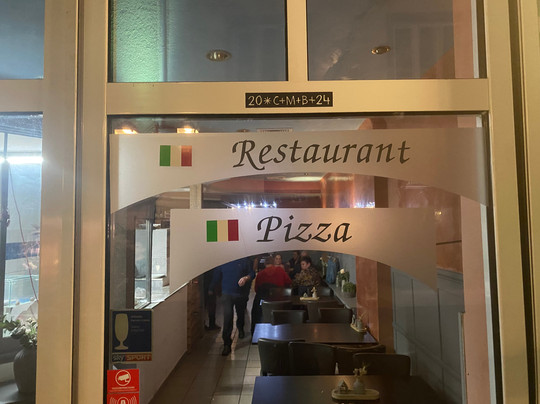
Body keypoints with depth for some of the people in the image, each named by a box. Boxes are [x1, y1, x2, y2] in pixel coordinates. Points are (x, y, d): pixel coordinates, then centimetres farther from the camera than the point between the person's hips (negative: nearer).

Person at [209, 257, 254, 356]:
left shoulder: (244, 261, -3)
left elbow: (252, 273, 1)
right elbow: (216, 277, 8)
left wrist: (246, 278, -20)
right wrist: (211, 289, 6)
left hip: (241, 294, 2)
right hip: (227, 294, -2)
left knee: (241, 314, 22)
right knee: (227, 317, -14)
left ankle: (240, 329, 55)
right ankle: (227, 344, -6)